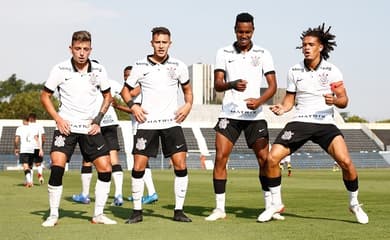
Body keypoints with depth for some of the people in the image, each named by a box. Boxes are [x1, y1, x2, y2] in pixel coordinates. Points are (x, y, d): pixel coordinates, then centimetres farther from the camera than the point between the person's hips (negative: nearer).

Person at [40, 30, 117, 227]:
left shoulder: (99, 70, 1)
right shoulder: (60, 69, -6)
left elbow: (107, 96, 15)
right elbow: (45, 96, 3)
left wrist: (98, 119, 3)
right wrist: (58, 119, -8)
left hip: (90, 127, 3)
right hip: (66, 126, -3)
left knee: (105, 168, -4)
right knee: (57, 167, -18)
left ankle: (98, 214, 11)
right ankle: (53, 215, -4)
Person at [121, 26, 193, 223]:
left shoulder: (178, 66, 4)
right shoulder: (140, 66, 1)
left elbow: (187, 89, 18)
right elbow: (125, 89, 11)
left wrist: (188, 105, 0)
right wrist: (132, 105, -6)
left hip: (172, 122, 1)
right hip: (147, 123, -1)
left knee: (180, 164, -7)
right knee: (138, 166, -4)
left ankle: (179, 211, 5)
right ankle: (137, 211, 10)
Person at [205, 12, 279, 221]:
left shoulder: (263, 54, 5)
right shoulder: (223, 53, 5)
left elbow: (272, 85, 0)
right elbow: (217, 84, -3)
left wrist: (260, 100, -19)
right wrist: (232, 84, -25)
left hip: (255, 115, 0)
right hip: (229, 114, 0)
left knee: (264, 159, -3)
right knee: (220, 158, -7)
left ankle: (270, 206, 10)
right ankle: (219, 208, 1)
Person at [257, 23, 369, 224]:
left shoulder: (331, 71, -1)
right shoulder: (294, 71, 5)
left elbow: (343, 101, -1)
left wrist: (334, 100, -23)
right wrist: (282, 108, -7)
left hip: (325, 123, -2)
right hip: (299, 122, 2)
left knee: (345, 161, -20)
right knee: (272, 158, -12)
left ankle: (354, 204, 6)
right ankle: (276, 204, 8)